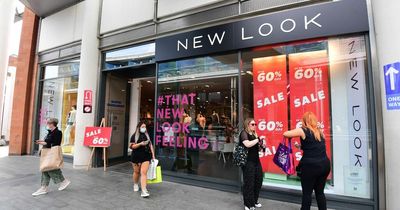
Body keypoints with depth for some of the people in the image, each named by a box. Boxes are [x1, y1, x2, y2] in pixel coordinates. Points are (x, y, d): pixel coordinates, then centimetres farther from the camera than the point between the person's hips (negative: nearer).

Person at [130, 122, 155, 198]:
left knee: (144, 172, -8)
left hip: (146, 157, 1)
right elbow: (131, 146, -7)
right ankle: (135, 184, 42)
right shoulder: (134, 136, -2)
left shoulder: (147, 135, 9)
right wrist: (140, 144, -21)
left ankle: (144, 191, -9)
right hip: (136, 157, -1)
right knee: (136, 172, 15)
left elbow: (150, 145, 12)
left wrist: (153, 155, 7)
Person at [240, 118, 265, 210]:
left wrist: (261, 145, 1)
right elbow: (247, 144, -27)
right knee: (249, 183, 1)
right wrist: (258, 139, -16)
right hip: (248, 162, -8)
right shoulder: (244, 133, -8)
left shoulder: (254, 134, 14)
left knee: (258, 181, 13)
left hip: (256, 161, 8)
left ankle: (254, 201, 32)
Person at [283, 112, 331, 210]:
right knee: (320, 192, 18)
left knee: (307, 193, 6)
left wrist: (294, 134, 14)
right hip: (325, 164, 6)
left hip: (310, 166, -6)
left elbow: (285, 134, -5)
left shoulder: (303, 130, -7)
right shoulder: (319, 132, 12)